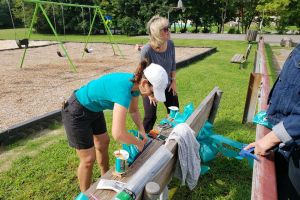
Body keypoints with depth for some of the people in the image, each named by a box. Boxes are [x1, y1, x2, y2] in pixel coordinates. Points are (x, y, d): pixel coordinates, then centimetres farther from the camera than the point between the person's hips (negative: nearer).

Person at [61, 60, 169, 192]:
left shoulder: (136, 83, -11)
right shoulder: (123, 89, -38)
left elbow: (134, 110, 9)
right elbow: (118, 134, -43)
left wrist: (142, 131, -3)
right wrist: (138, 143, -24)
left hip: (94, 109, 9)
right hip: (77, 112, -9)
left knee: (103, 143, 22)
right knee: (89, 159, 1)